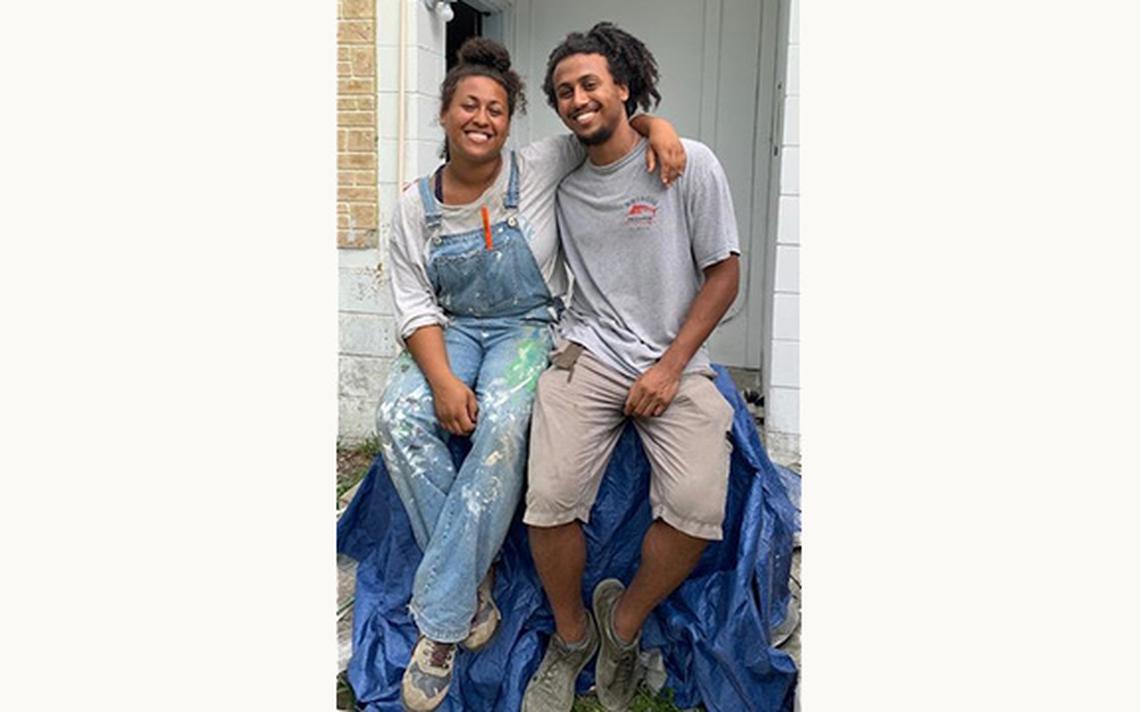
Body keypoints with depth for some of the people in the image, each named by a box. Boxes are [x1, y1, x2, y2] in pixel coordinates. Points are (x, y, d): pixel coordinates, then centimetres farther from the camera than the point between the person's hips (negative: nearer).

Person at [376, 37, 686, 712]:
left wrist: (657, 124, -16)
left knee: (502, 423, -33)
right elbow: (416, 305, -2)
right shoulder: (416, 205, 3)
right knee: (400, 416, -28)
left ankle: (440, 621, -24)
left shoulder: (539, 170, -2)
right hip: (451, 330, 3)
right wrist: (443, 380, -18)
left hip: (528, 328, -2)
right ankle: (475, 581, -15)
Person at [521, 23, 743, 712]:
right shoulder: (564, 182, 10)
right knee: (550, 498, -20)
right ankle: (572, 635, 9)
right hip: (589, 353, 2)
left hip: (676, 364, -2)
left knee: (698, 507, -24)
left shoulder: (691, 164, -1)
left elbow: (724, 274, 0)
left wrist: (670, 368, -8)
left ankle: (623, 623, 6)